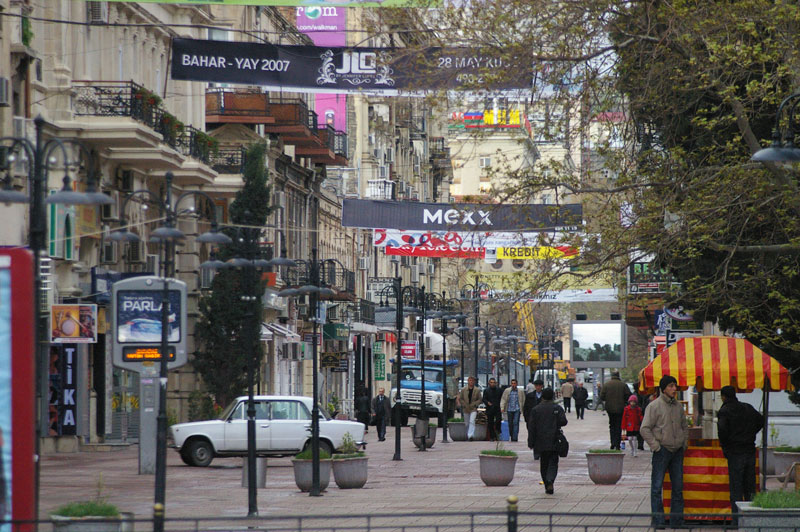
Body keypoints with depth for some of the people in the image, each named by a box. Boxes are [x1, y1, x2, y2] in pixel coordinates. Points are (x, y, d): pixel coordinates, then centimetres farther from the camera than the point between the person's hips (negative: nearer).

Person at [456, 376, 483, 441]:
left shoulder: (477, 390, 2)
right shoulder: (463, 390, 5)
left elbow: (480, 399, 4)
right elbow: (460, 399, 8)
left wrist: (474, 404, -11)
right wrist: (464, 404, -6)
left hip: (473, 409, -2)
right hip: (465, 409, 2)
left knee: (472, 421, -19)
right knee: (467, 423, 10)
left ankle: (471, 435, -27)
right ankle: (468, 435, 25)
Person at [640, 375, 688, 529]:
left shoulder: (678, 406, 11)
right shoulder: (654, 406, -7)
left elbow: (684, 426, 25)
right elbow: (645, 429, -9)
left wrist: (684, 443, 13)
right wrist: (655, 446, -12)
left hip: (677, 451, 6)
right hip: (662, 451, -6)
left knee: (678, 486, 7)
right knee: (657, 487, -5)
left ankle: (677, 520, 14)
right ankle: (658, 520, -1)